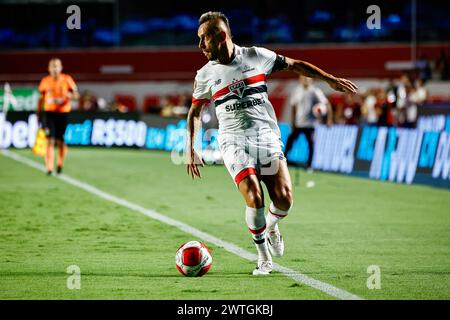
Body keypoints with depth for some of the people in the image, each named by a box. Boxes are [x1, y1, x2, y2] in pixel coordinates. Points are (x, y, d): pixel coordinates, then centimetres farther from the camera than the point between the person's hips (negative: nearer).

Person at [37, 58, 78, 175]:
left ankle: (60, 164, 26)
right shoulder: (45, 81, 5)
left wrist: (68, 95, -20)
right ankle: (49, 168, -12)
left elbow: (76, 94, 2)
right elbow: (41, 98, 14)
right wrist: (39, 114, 13)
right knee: (50, 140, -10)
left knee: (61, 142, 2)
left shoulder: (67, 79, 1)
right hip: (49, 113, 0)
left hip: (63, 113, 0)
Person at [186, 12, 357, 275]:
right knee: (254, 198, -22)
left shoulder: (255, 56, 2)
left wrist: (330, 79, 10)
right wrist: (191, 150, 10)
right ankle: (264, 256, -1)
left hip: (267, 136, 1)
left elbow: (294, 65, 13)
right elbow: (195, 112, 17)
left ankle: (271, 226, 25)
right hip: (234, 141, -1)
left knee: (284, 200, -12)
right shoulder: (206, 75, 4)